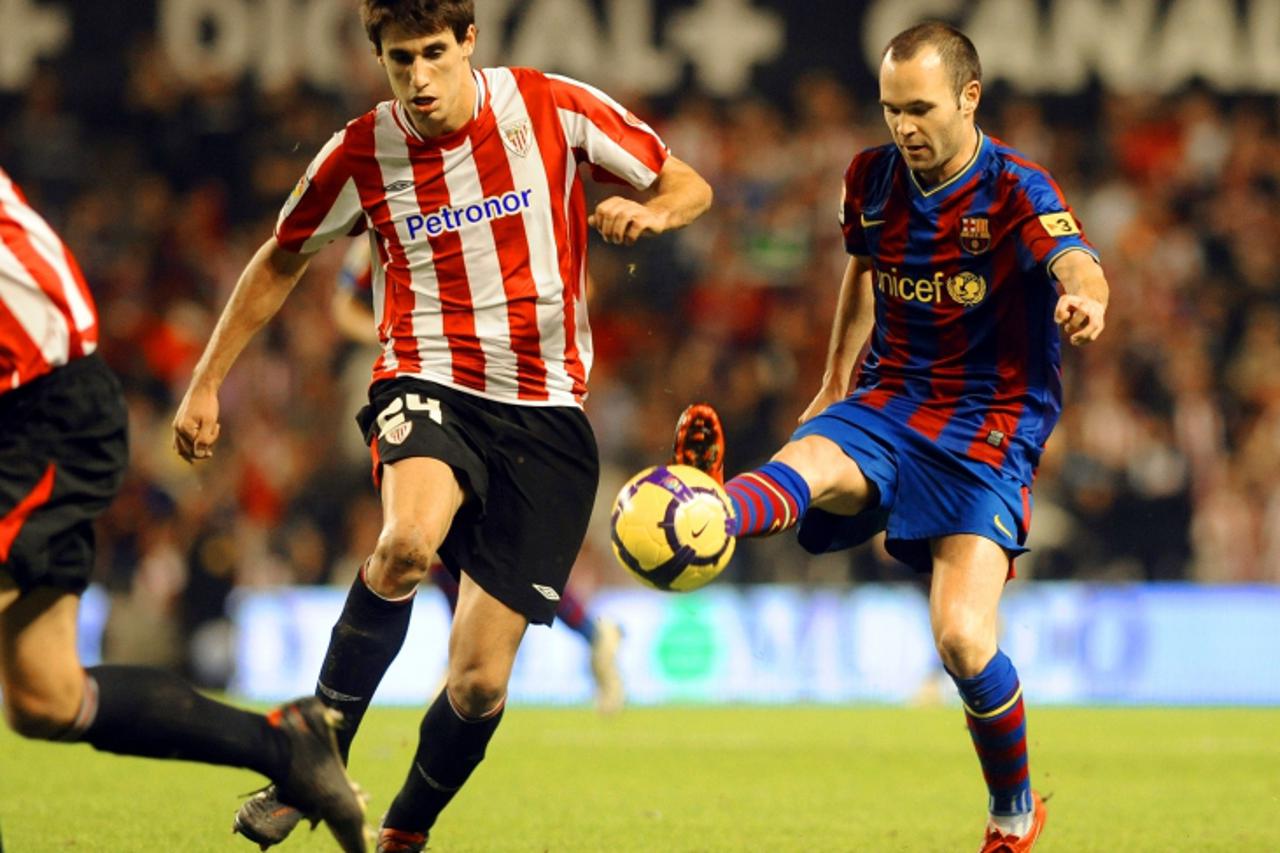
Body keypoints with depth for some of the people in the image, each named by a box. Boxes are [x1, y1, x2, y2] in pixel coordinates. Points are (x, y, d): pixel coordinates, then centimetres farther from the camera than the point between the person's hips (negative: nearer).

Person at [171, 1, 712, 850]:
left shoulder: (556, 109, -4)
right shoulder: (362, 153, -2)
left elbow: (689, 186, 6)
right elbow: (281, 262, 15)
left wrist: (650, 211, -17)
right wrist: (206, 385, 15)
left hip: (545, 414, 1)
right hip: (428, 387, -1)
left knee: (479, 684, -4)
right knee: (408, 541, -37)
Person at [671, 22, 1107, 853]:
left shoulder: (1016, 190, -13)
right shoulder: (872, 179, 3)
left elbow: (1076, 264, -34)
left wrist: (1086, 298, -58)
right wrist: (835, 383, 27)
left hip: (989, 432, -4)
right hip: (887, 403, 4)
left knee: (963, 636, -17)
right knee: (807, 463, -32)